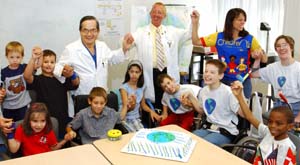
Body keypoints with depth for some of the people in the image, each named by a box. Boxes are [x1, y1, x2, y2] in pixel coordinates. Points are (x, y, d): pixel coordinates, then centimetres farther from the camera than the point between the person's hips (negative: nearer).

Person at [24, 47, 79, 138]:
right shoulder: (38, 80, -2)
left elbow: (76, 83, -5)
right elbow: (27, 76, -22)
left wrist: (72, 74, -29)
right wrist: (33, 59, -37)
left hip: (62, 120, 4)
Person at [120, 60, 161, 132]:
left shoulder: (142, 87, 6)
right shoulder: (124, 87, -9)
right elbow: (126, 107, -17)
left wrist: (151, 111, -4)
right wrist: (132, 103, -39)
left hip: (137, 118, 4)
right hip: (126, 119, -4)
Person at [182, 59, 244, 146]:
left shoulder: (228, 92, -17)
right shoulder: (204, 91, 3)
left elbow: (243, 114, -22)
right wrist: (191, 97, 9)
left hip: (226, 131, -6)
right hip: (208, 127, 6)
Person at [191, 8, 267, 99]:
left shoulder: (249, 39, -2)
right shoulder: (219, 37, 0)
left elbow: (264, 60, 2)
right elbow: (196, 42, -1)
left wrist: (260, 53, -20)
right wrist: (195, 23, -8)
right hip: (223, 80, 0)